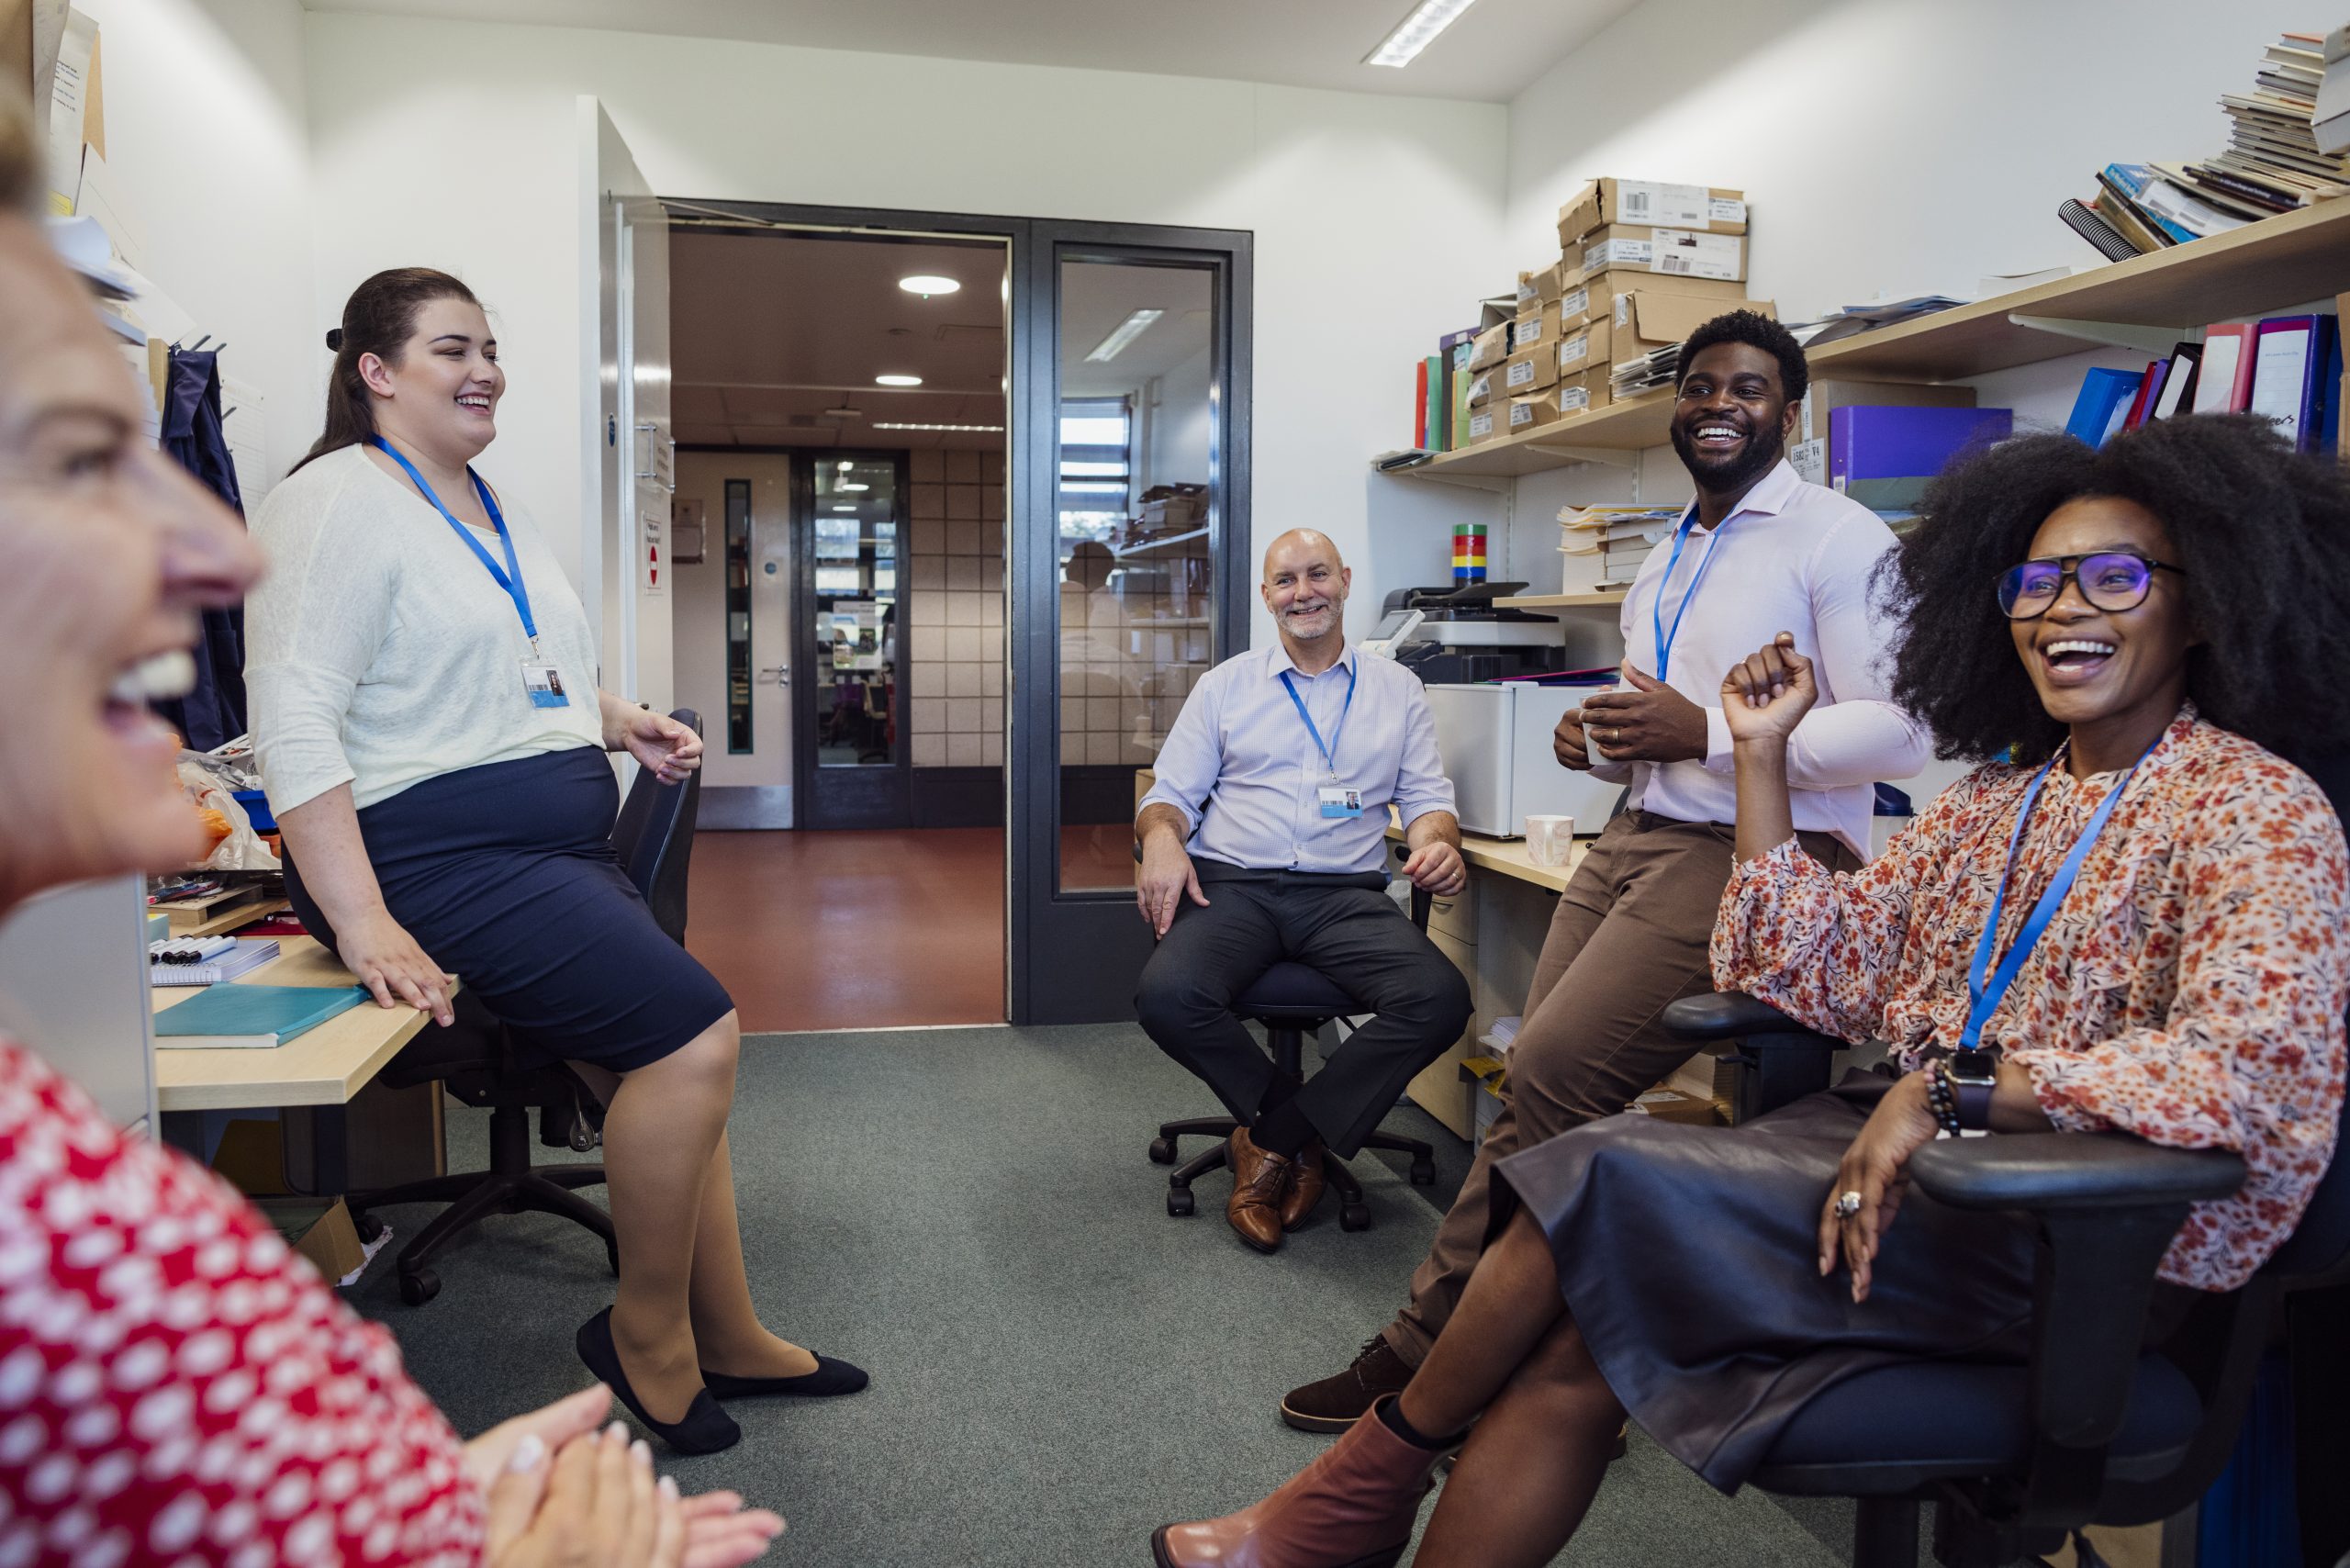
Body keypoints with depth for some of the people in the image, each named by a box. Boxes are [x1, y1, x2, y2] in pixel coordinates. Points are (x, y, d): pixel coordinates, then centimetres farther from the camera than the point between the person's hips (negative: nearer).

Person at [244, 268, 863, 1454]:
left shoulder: (492, 507, 20)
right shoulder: (340, 500, -9)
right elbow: (294, 716, -18)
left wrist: (622, 723, 9)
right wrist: (361, 921, -26)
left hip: (559, 845, 9)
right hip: (442, 855, -9)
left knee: (655, 1074, 4)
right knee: (694, 1033, -19)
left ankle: (726, 1339, 18)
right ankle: (647, 1334, 2)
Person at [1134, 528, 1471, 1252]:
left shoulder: (1396, 688, 16)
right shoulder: (1225, 685, 16)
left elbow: (1426, 796, 13)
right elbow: (1172, 792, 12)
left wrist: (1437, 843, -11)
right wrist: (1161, 836, -12)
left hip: (1345, 893, 1)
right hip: (1233, 885, 0)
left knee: (1440, 999, -28)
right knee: (1167, 995, -31)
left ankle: (1272, 1138, -12)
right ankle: (1302, 1136, -6)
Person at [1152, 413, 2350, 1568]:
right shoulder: (1997, 796, 14)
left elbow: (2253, 1062, -24)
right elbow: (1814, 975, 8)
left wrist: (1951, 1088, -28)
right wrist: (1763, 757, 4)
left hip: (2082, 1240, -6)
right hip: (1914, 1155, 6)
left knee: (1609, 1187, -19)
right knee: (1589, 1340, -18)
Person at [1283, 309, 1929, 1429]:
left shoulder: (1836, 539, -6)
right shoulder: (1663, 566, 21)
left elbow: (1897, 732, -15)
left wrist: (1705, 733, -20)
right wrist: (1600, 739, 9)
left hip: (1751, 859, -8)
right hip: (1635, 838, 8)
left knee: (1550, 1079, -15)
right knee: (1537, 1098, 2)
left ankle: (1432, 1349, 1)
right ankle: (1433, 1346, 11)